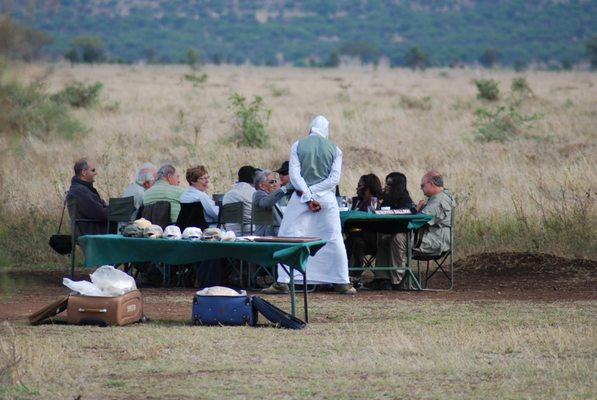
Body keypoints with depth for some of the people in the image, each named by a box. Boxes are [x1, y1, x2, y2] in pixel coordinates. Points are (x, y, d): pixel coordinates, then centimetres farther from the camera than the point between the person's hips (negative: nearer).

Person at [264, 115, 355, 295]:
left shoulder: (298, 146, 1)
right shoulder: (335, 150, 4)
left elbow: (294, 175, -7)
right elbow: (334, 178, -5)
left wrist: (307, 196, -10)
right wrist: (312, 194, -7)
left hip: (301, 198, -1)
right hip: (326, 199, 1)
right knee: (334, 239, 8)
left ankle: (282, 282, -2)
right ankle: (342, 283, 9)